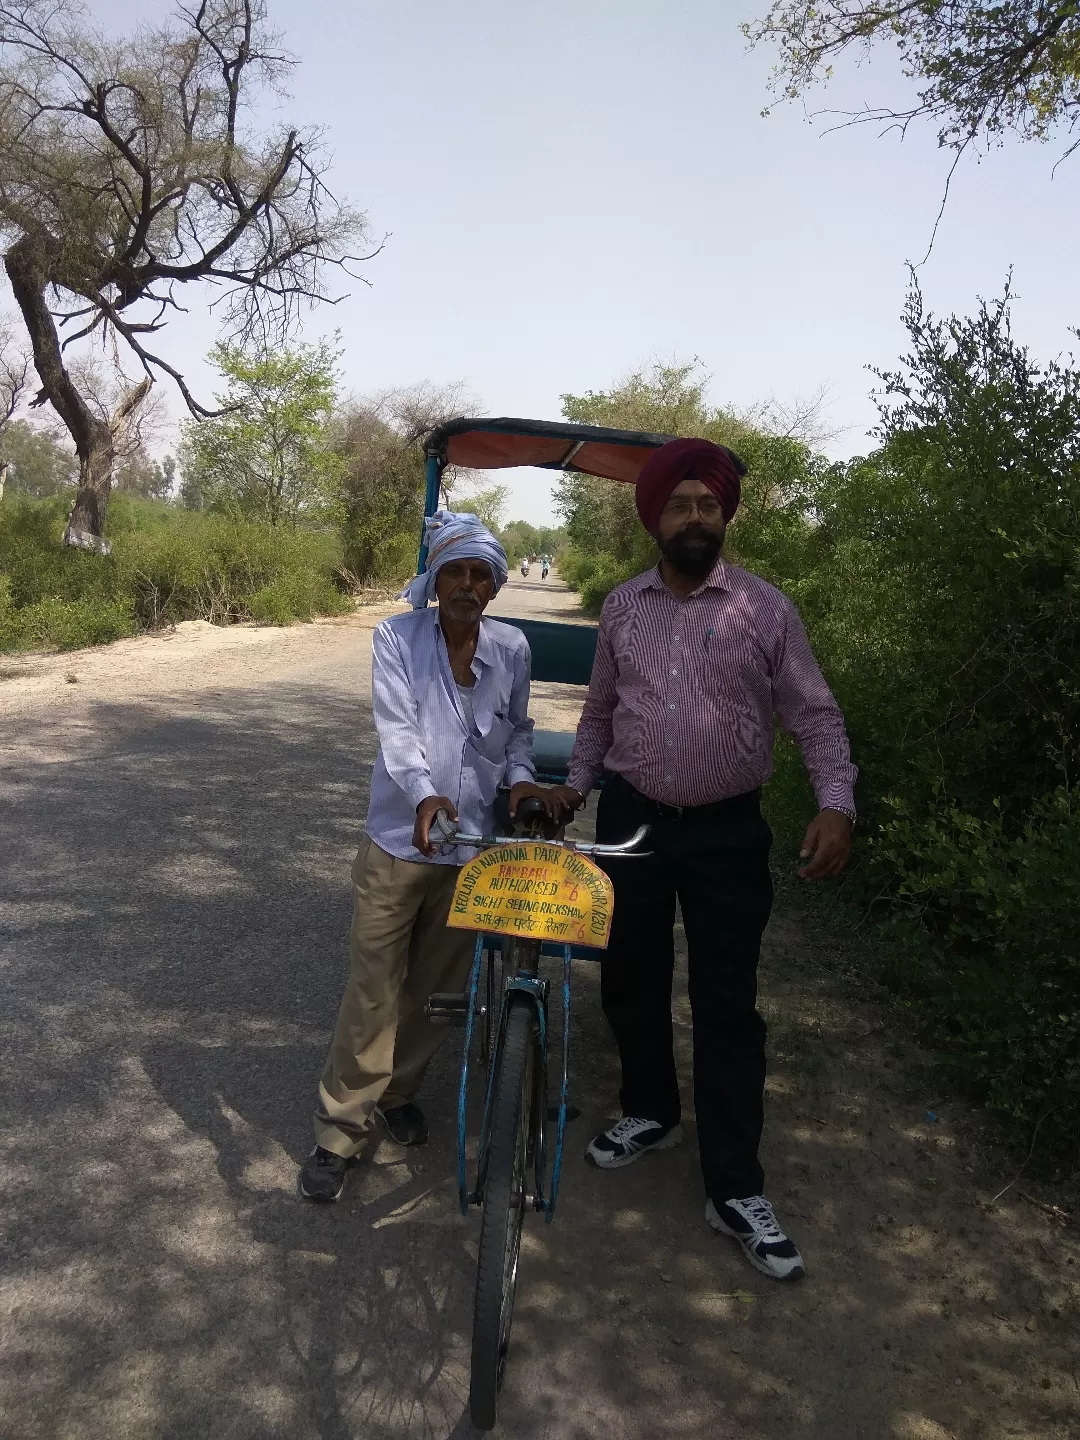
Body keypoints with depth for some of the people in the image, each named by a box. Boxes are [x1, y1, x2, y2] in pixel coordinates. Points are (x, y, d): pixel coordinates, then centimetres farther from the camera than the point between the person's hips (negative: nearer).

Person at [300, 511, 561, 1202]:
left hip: (473, 846, 3)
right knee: (374, 990, 1)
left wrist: (520, 776, -6)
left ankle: (399, 1087, 39)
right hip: (400, 840, -3)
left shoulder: (511, 647, 2)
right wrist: (424, 793, -34)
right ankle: (343, 1129, 16)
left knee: (439, 986, 15)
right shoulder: (397, 637, -7)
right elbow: (396, 725, -17)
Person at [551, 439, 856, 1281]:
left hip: (729, 833, -3)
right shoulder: (622, 607, 4)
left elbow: (816, 716, -5)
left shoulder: (766, 609, -5)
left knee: (728, 1007, 1)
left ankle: (735, 1189, 13)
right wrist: (574, 786, 9)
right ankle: (650, 1113, 40)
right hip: (631, 820, 3)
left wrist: (837, 804, -19)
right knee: (630, 982, 15)